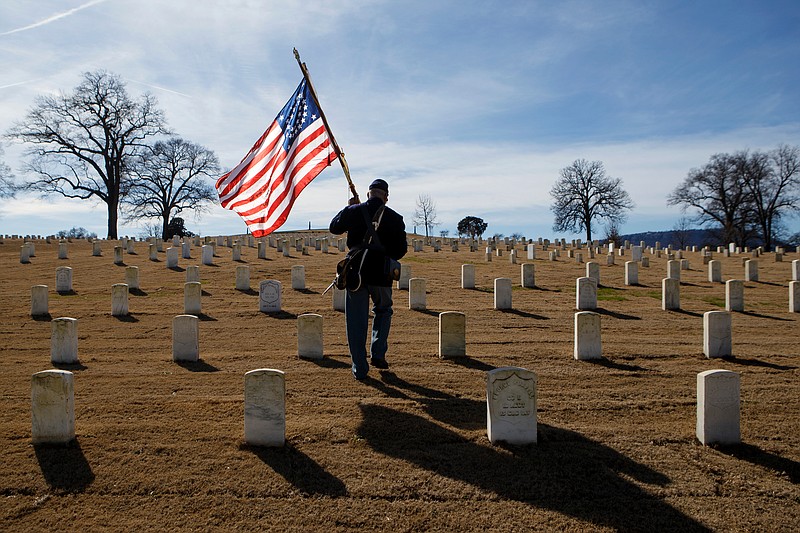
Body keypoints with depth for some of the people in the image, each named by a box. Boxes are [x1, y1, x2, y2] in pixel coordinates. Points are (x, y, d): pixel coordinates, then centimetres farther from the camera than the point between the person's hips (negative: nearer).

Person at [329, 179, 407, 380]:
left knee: (356, 321, 7)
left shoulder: (353, 211, -1)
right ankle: (378, 354, 15)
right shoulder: (394, 218, -1)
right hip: (381, 275, 0)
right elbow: (401, 250, 3)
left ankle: (359, 369, 7)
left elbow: (334, 227, 17)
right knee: (383, 311, 25)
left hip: (356, 273, 0)